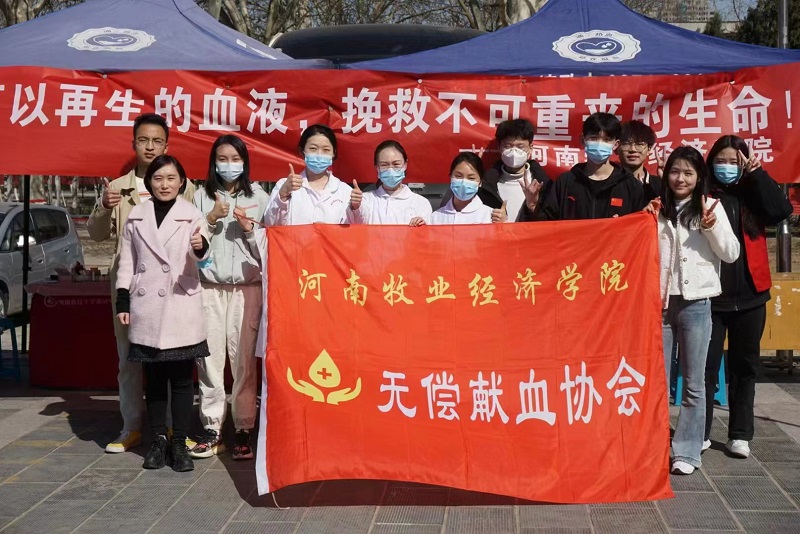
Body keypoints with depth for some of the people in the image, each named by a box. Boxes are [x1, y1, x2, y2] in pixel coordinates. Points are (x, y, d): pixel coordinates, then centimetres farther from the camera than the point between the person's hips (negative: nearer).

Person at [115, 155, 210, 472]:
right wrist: (123, 302, 5)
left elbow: (202, 253, -17)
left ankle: (179, 443, 9)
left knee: (181, 377, 1)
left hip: (182, 306, -2)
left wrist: (200, 246, -41)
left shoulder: (192, 215, 1)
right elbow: (127, 262, 11)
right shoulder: (136, 216, 8)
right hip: (146, 306, 2)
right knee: (153, 377, 9)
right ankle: (158, 440, 19)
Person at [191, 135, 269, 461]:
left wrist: (249, 229, -9)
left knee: (243, 359, -4)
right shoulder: (202, 197, 10)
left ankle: (243, 430, 6)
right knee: (210, 358, -2)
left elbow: (267, 248, 7)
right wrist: (211, 219, -7)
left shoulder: (259, 198, 8)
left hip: (247, 287, -1)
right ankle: (212, 430, 7)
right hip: (209, 286, 1)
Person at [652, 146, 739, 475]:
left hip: (695, 303, -2)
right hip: (660, 302, 2)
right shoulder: (658, 209, 9)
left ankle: (687, 451, 12)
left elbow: (731, 254, 0)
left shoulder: (710, 207, 2)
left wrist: (711, 227, -15)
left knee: (693, 383, 5)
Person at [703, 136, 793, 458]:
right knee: (706, 366, 2)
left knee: (745, 366, 10)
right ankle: (700, 432, 13)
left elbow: (782, 210, -12)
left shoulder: (752, 196, 6)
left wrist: (756, 174, -11)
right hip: (710, 296, -2)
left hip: (749, 296, 3)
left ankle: (740, 434, 20)